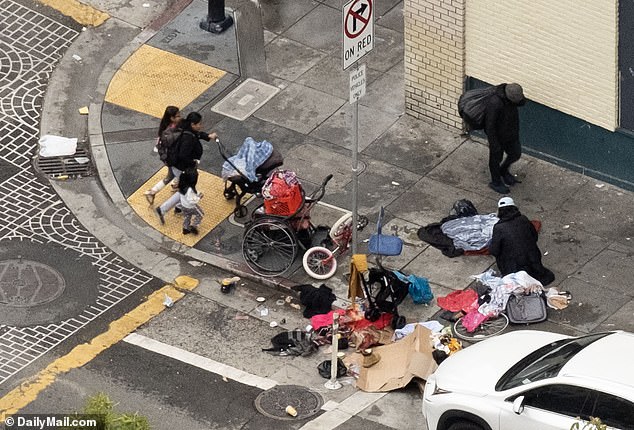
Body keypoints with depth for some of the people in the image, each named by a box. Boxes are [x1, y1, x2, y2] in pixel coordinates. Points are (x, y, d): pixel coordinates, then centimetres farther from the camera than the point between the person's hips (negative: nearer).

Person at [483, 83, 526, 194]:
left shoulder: (513, 93, -18)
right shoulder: (494, 103, -39)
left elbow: (522, 102, 5)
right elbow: (490, 126, -30)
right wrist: (494, 145, -22)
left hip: (510, 134, 7)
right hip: (497, 136, -7)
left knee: (515, 153, 22)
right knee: (496, 158, 16)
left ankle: (503, 171, 51)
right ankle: (496, 182, 40)